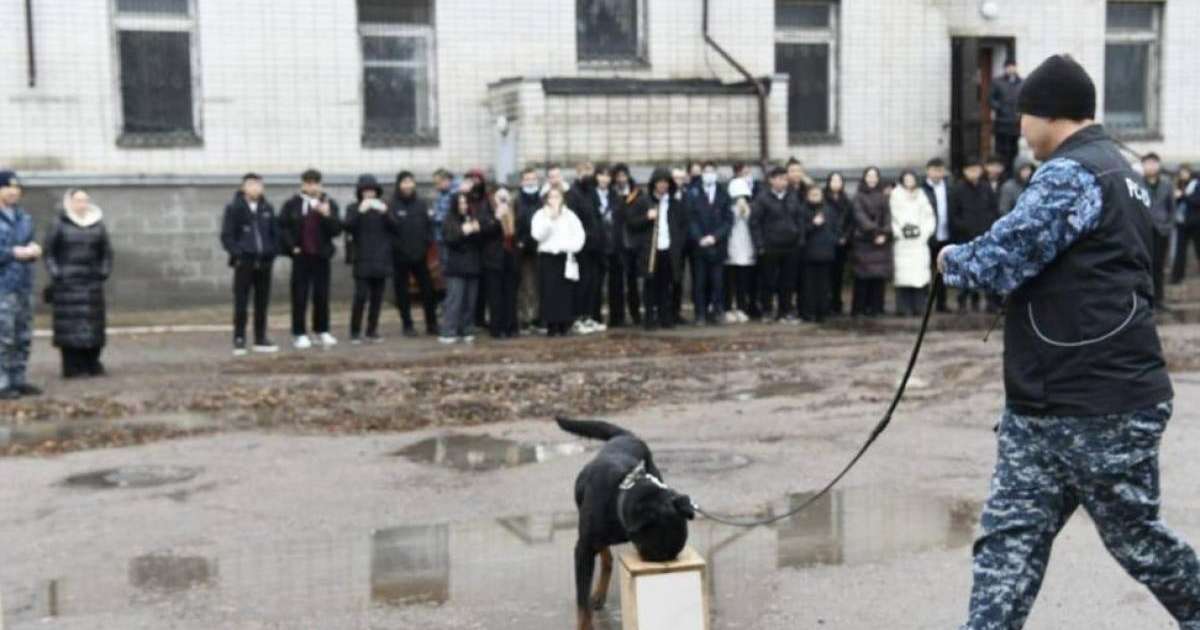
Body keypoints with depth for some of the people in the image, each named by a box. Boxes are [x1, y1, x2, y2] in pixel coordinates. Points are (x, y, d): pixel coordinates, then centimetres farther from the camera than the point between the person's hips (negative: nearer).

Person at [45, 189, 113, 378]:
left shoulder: (98, 224, 9)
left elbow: (106, 252, 16)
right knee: (69, 323, -5)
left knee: (93, 324, 3)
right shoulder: (60, 224, -1)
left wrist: (104, 272, 5)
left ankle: (92, 364, 12)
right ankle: (72, 367, -2)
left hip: (91, 282, 3)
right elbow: (49, 251, 1)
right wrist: (55, 273, -7)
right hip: (67, 283, -3)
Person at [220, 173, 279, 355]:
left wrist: (273, 253, 4)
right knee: (241, 303, -2)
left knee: (262, 303, 8)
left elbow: (275, 233, 14)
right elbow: (226, 235, -5)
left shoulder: (268, 209, 8)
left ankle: (261, 339, 15)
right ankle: (239, 340, 3)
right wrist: (237, 254, -13)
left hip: (264, 262, 4)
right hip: (244, 262, -4)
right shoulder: (234, 208, -3)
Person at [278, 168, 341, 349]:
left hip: (321, 255, 2)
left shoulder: (329, 204, 4)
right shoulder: (292, 204, 0)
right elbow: (282, 227, 2)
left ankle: (322, 331, 19)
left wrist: (327, 215, -18)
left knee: (322, 295, 7)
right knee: (299, 296, 0)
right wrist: (292, 246, -7)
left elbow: (336, 230, -2)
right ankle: (299, 334, 6)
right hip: (301, 256, -2)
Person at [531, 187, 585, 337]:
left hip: (565, 258, 1)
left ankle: (563, 325, 2)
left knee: (565, 292, -4)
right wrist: (549, 218, -15)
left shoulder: (569, 215, 10)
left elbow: (580, 234, 7)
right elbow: (537, 234, -9)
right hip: (547, 257, -1)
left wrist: (572, 246, -9)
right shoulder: (540, 215, 5)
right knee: (549, 291, -7)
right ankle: (551, 326, -4)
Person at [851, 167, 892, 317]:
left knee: (879, 276, -1)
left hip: (881, 242, 3)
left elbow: (888, 216, 6)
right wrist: (873, 231, -16)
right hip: (864, 241, -3)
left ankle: (875, 308, 5)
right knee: (863, 276, -6)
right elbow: (860, 216, -6)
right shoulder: (859, 197, 5)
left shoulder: (883, 197, 14)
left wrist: (884, 234, -9)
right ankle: (859, 308, -1)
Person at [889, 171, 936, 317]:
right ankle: (904, 309, -8)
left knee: (920, 275, -4)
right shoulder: (896, 195, 9)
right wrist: (898, 232, -10)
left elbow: (929, 217, 14)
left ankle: (919, 308, -1)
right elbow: (893, 217, 1)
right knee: (904, 275, -9)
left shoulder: (921, 196, 17)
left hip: (919, 242, 2)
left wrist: (925, 233, 1)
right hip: (902, 242, -2)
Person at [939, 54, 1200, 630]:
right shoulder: (1114, 170, 18)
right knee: (1008, 537, 5)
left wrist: (952, 259, -1)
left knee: (1136, 539, 9)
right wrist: (969, 259, 12)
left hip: (1104, 409, -10)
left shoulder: (1072, 174, -16)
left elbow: (1001, 260, -22)